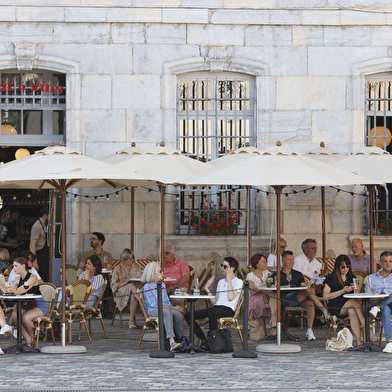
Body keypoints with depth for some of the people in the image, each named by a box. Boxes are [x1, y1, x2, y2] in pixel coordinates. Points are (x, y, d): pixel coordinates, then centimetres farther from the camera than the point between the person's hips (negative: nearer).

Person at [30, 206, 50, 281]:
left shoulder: (44, 225, 14)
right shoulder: (37, 226, -15)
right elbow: (32, 245, -20)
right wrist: (34, 262, -25)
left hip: (45, 255, 9)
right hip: (40, 256, -9)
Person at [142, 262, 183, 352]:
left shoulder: (162, 285, 19)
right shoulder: (147, 287, -4)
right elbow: (154, 305, -13)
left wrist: (174, 307, -3)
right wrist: (173, 308, -15)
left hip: (166, 309, 6)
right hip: (153, 311, -6)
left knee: (178, 314, -27)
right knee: (167, 312, -38)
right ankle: (172, 342, -48)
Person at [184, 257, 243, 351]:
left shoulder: (238, 282, 4)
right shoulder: (221, 282, 26)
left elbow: (231, 298, -12)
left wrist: (229, 280, -8)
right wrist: (207, 288, 20)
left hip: (228, 309, -8)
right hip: (216, 307, 8)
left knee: (212, 313, -43)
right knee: (188, 315, -10)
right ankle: (203, 340, -13)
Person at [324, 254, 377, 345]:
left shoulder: (352, 278, 20)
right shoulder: (331, 278, 6)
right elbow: (325, 296, -2)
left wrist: (353, 290, -3)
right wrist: (343, 291, -8)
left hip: (348, 305, 3)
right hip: (335, 308, -3)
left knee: (352, 311, -36)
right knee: (356, 302, -32)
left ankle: (359, 340, -47)